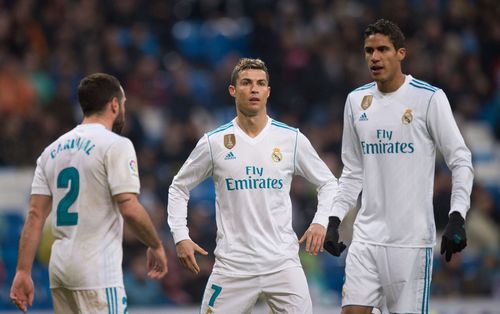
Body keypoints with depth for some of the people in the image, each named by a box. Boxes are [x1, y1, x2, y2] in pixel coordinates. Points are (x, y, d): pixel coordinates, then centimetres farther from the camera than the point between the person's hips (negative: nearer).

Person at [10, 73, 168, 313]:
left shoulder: (52, 149, 13)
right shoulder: (116, 145, -7)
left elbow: (35, 215, 8)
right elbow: (130, 209, -14)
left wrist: (23, 272, 6)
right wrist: (156, 246, 1)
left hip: (59, 267, 8)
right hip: (97, 271, -7)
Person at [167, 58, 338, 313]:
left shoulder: (292, 139, 3)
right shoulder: (213, 143, 2)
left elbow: (328, 182, 14)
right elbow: (179, 188, 13)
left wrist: (320, 222, -2)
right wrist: (180, 236, 2)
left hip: (282, 262, 0)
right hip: (232, 263, 0)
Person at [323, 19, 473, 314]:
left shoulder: (430, 98, -6)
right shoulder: (356, 100, 9)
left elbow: (461, 160, -5)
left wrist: (457, 218, -15)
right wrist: (334, 220, 11)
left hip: (412, 238, -4)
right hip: (367, 235, 4)